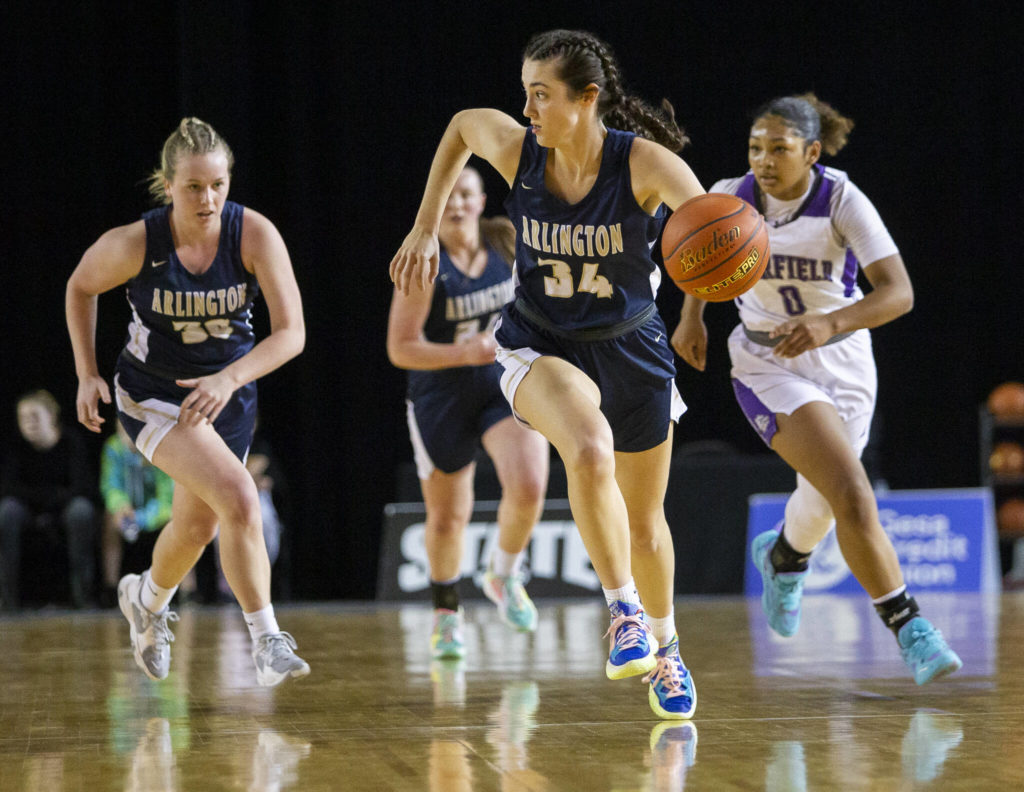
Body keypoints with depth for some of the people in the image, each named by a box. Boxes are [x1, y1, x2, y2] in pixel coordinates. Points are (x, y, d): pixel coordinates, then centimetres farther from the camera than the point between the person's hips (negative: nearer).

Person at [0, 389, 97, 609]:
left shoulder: (72, 442, -9)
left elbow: (83, 488, -15)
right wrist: (54, 494, -19)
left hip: (64, 512, -1)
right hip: (30, 512, 1)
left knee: (82, 509, -34)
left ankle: (82, 590, -30)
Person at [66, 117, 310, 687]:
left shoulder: (255, 234, -21)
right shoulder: (135, 244, -22)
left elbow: (292, 332, -23)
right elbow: (81, 287, -1)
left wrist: (230, 379, -35)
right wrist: (87, 374, -2)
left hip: (229, 390, 3)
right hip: (153, 393, -3)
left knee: (198, 527, 20)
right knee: (239, 497, -26)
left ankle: (148, 599, 52)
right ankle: (267, 641, -18)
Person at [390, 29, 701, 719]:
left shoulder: (643, 162, -22)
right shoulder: (515, 148, -15)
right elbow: (461, 125, 7)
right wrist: (425, 229, 7)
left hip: (630, 346, 0)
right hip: (541, 343, 0)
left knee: (645, 519, 14)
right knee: (590, 454, -34)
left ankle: (665, 647, 42)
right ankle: (624, 610, -16)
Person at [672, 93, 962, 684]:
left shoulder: (843, 202, -19)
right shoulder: (730, 198, -12)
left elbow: (899, 292, -28)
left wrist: (830, 323, -42)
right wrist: (692, 317, 7)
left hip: (843, 364, 2)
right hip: (769, 367, -1)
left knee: (822, 504, 21)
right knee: (852, 496, -21)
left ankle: (784, 555, 57)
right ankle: (910, 630, -16)